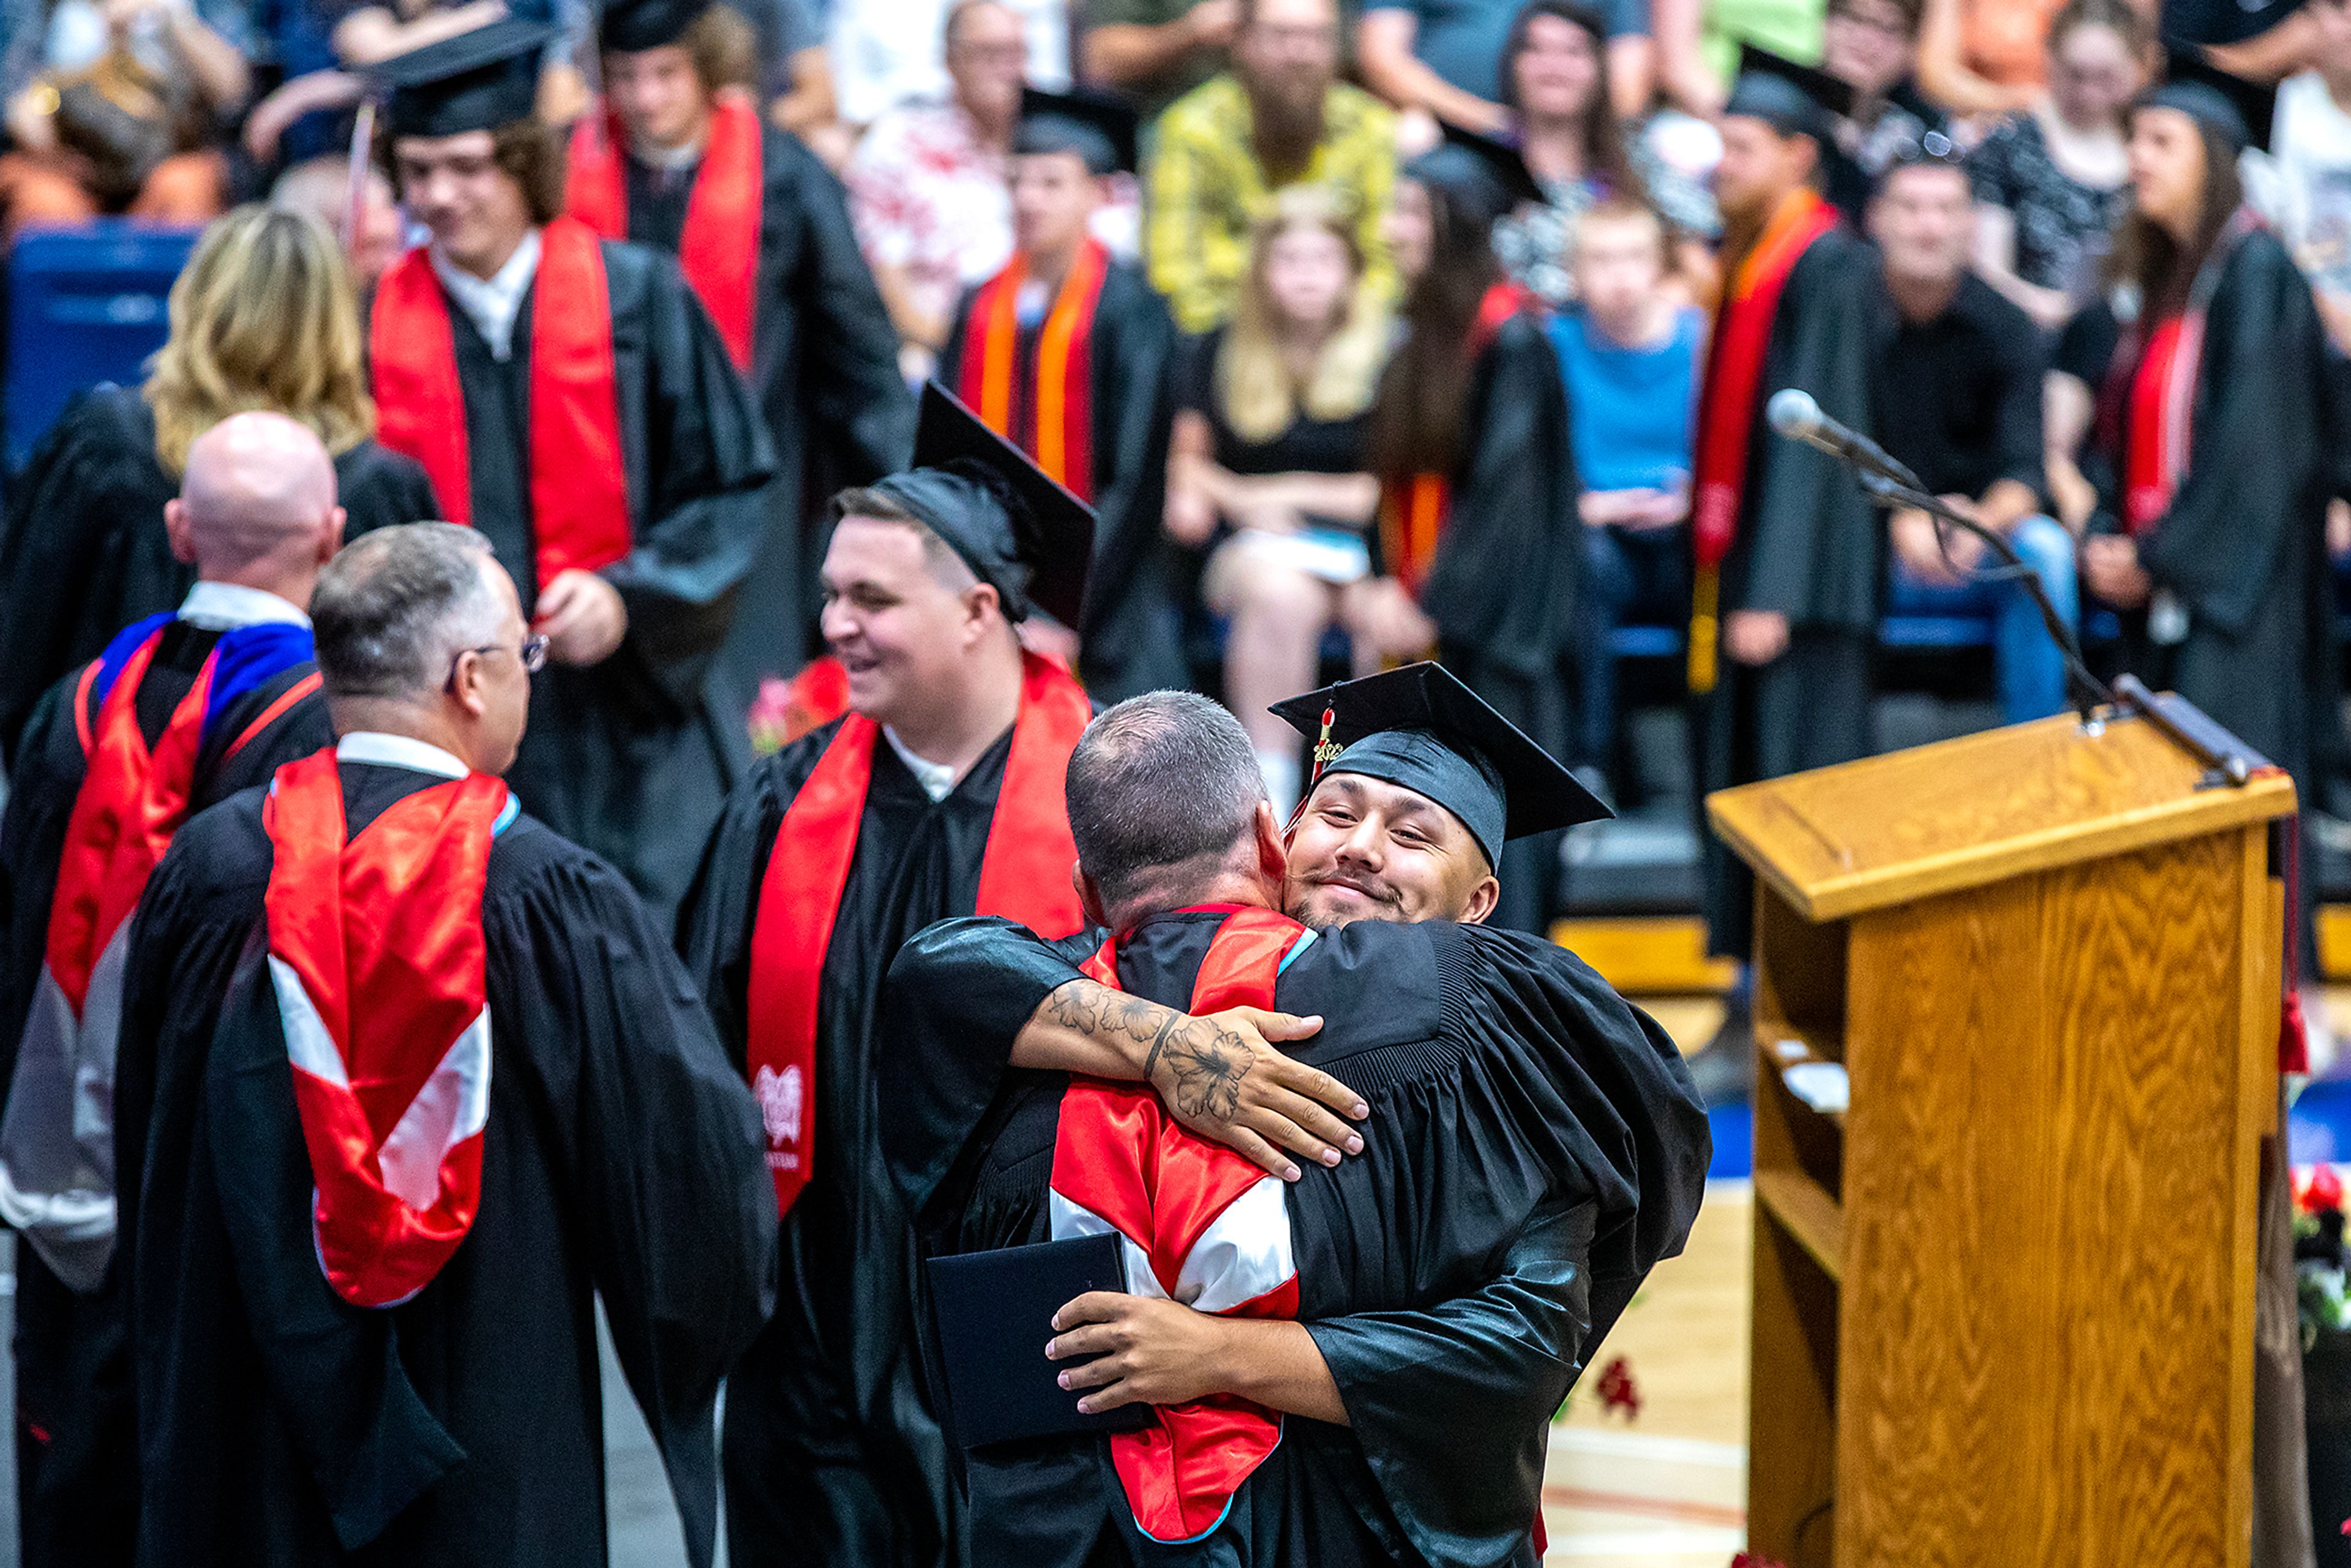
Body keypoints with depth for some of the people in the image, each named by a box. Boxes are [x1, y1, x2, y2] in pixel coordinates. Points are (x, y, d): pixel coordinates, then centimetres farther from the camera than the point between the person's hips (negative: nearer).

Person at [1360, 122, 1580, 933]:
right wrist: (1389, 587, 4)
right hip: (1426, 615, 8)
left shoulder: (1509, 339, -12)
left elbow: (1506, 493, -16)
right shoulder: (1424, 336, 13)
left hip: (1492, 623, -8)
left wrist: (1433, 605, -15)